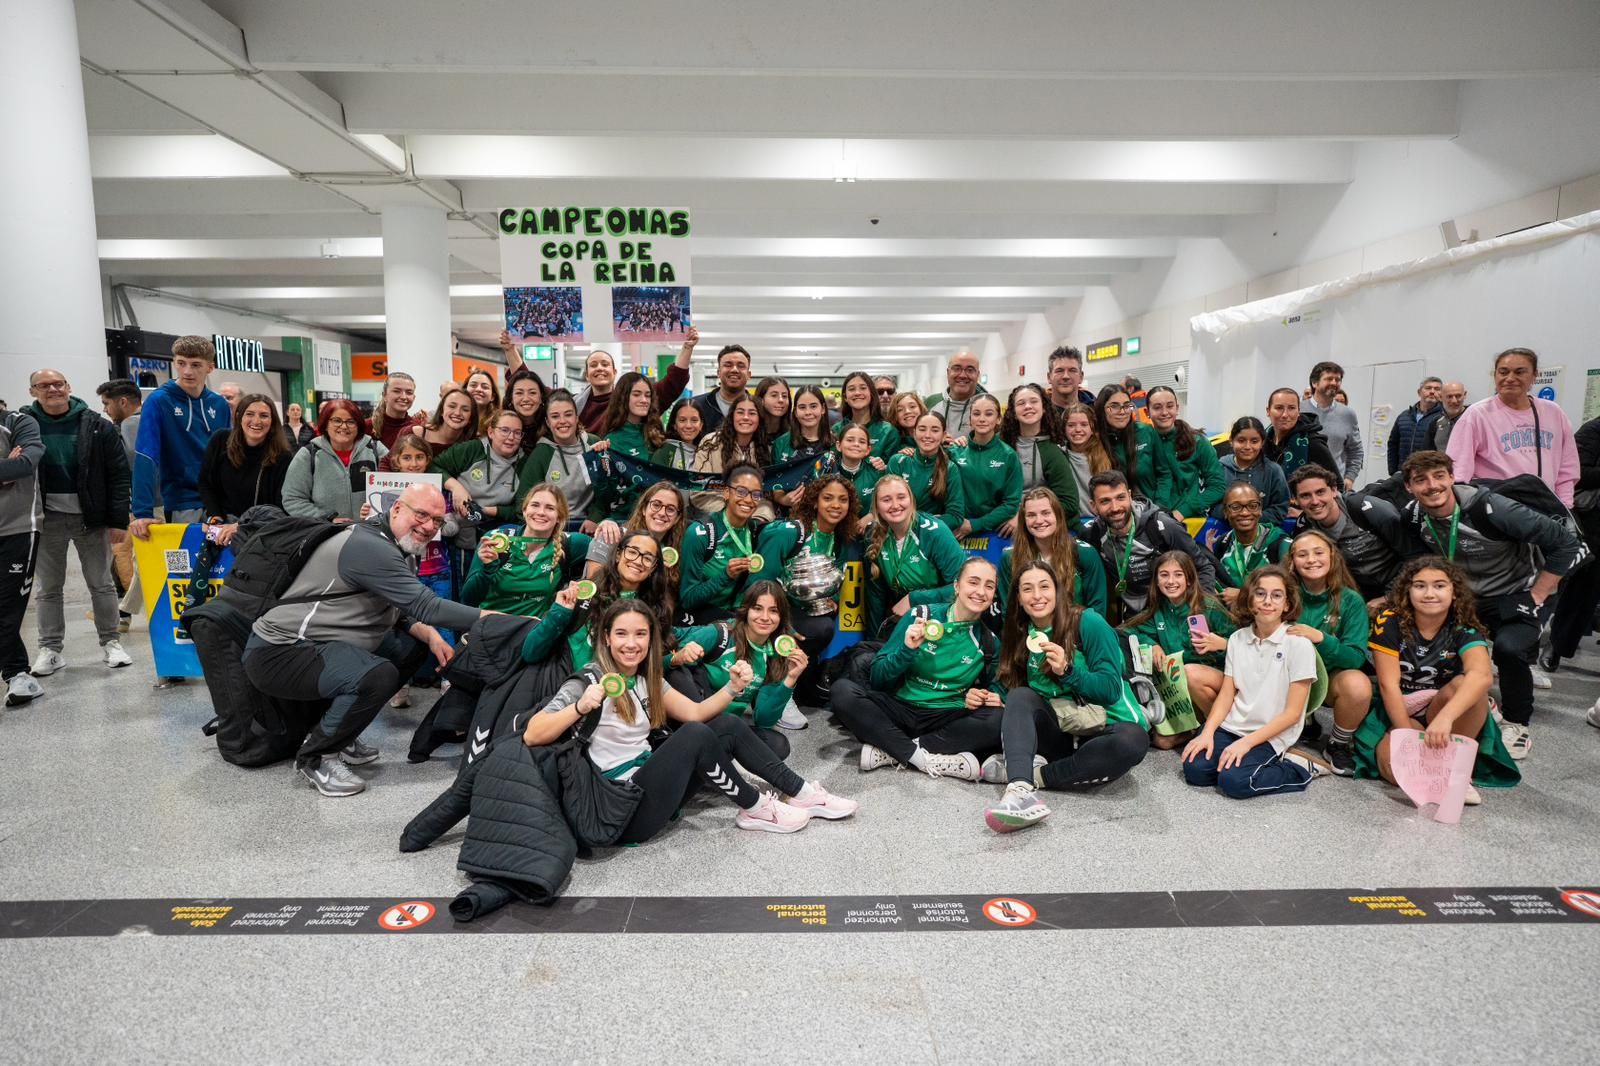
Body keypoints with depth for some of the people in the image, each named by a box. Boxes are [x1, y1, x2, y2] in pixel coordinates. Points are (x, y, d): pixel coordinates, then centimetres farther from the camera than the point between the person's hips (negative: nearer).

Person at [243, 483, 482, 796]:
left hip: (316, 644, 10)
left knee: (414, 644, 13)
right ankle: (314, 756, -5)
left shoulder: (400, 549, 9)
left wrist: (430, 634, -9)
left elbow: (403, 611, 11)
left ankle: (339, 733, 17)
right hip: (279, 652, -10)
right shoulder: (370, 546, -23)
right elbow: (424, 605, -28)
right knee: (378, 676, -31)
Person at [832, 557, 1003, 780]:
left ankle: (889, 751, -22)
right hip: (900, 710, -1)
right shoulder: (919, 616, -6)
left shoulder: (990, 641, -1)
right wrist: (907, 650, -22)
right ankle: (920, 756, -24)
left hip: (948, 719, 1)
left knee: (999, 720, -30)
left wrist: (986, 695, -8)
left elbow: (992, 688, 15)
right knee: (843, 690, -25)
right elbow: (877, 679, -5)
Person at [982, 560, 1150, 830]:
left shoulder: (1088, 623, -8)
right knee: (1019, 695, -24)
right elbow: (1014, 690, 11)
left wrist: (1067, 671, -27)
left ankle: (1034, 774, -28)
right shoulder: (1021, 636, 7)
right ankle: (1021, 790, -46)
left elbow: (1111, 689, -12)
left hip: (1102, 731, -3)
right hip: (1059, 733, 4)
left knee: (1133, 740, -36)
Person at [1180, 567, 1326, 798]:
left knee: (1233, 781, -26)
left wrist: (1246, 742, -17)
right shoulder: (1237, 638, 5)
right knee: (1194, 768, -16)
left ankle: (1299, 769, -1)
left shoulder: (1299, 644, -9)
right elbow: (1226, 695, 6)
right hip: (1232, 726, 5)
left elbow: (1292, 712, -10)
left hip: (1272, 735, -4)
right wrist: (1207, 732, -11)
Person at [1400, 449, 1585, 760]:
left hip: (1519, 593, -6)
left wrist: (1536, 598, -19)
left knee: (1509, 647, -30)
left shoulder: (1488, 508, -30)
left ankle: (1518, 726, -6)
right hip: (1468, 596, 6)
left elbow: (1565, 544, -24)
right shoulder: (1414, 516, -12)